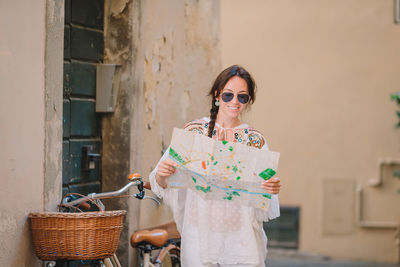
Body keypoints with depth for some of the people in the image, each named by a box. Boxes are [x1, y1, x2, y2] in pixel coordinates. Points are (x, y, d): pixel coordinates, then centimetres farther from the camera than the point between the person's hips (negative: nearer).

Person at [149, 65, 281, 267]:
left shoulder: (255, 141, 6)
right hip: (199, 234, 0)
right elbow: (163, 184, 2)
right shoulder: (193, 131, 2)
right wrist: (162, 174, -20)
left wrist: (271, 188, -16)